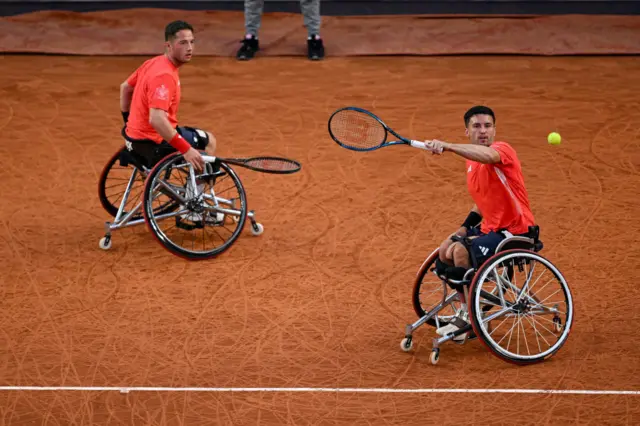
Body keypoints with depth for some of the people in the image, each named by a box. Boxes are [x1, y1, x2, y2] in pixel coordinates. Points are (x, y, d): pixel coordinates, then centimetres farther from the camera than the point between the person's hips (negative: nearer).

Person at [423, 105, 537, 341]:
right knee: (446, 250, 6)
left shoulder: (503, 149, -18)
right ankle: (466, 309, 19)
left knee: (462, 251, -24)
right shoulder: (471, 162, 9)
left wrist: (447, 146, -55)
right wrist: (464, 227, 6)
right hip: (490, 228, 9)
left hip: (515, 232, -9)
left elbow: (487, 155, -45)